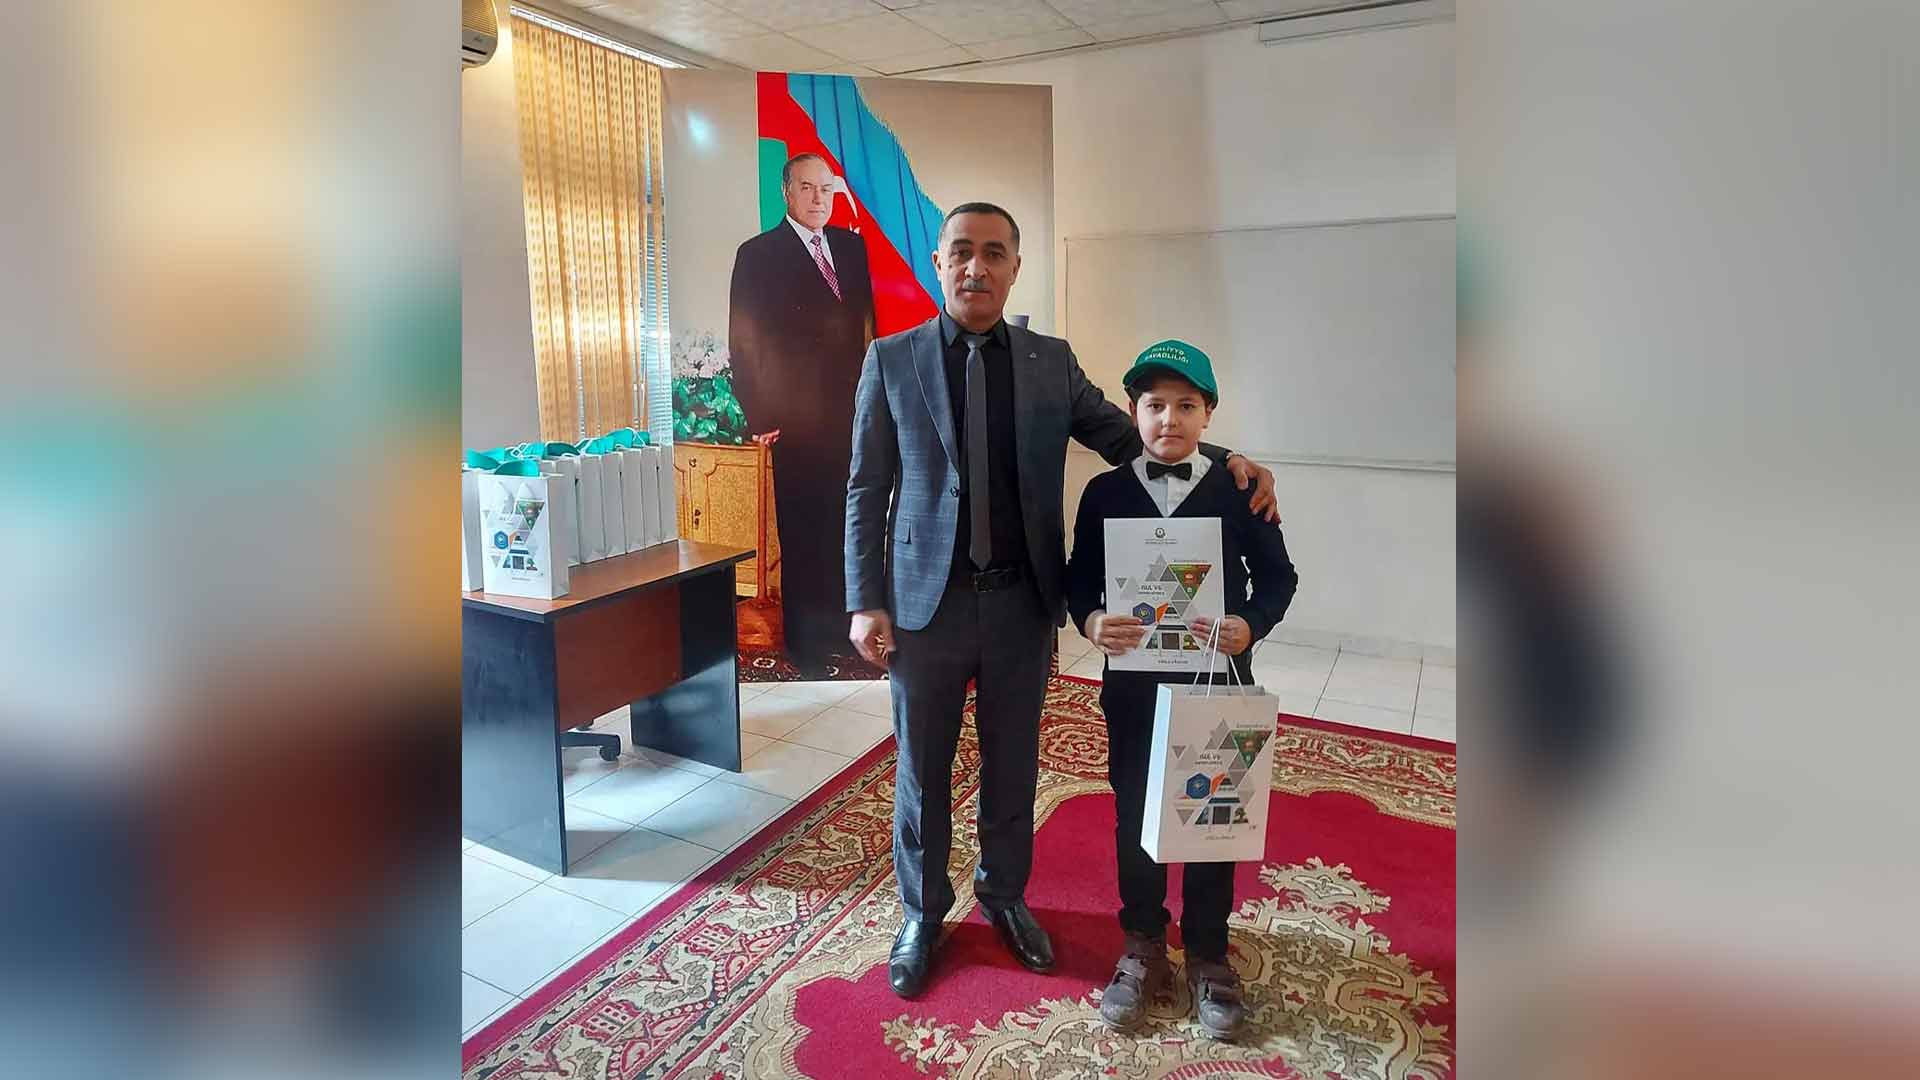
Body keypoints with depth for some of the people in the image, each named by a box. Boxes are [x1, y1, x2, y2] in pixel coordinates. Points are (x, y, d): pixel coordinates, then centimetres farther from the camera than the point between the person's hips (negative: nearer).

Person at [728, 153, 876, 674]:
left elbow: (865, 319, 14)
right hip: (799, 417, -4)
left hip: (850, 410, 5)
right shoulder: (759, 254, -2)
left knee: (846, 522, 10)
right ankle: (804, 637, 15)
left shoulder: (852, 245, 12)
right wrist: (761, 415, -10)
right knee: (802, 530, 2)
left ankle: (842, 622, 24)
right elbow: (744, 342, -4)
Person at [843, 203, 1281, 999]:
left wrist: (1225, 461, -9)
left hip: (1022, 604, 2)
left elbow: (1131, 440, 7)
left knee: (1013, 766, 16)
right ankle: (922, 914, 35)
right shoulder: (891, 360, -1)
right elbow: (866, 491, -1)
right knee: (921, 772, 12)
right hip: (926, 603, -1)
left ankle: (1004, 895, 41)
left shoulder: (1052, 362, 4)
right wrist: (865, 603, -7)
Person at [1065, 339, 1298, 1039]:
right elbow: (1079, 580, 1)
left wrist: (1251, 626, -18)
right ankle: (1143, 944, 33)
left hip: (1218, 683, 0)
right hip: (1132, 684, 1)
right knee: (1134, 816, 13)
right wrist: (1091, 621, -20)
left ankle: (1208, 951, 32)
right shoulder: (1104, 493, -2)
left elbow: (1277, 575, 0)